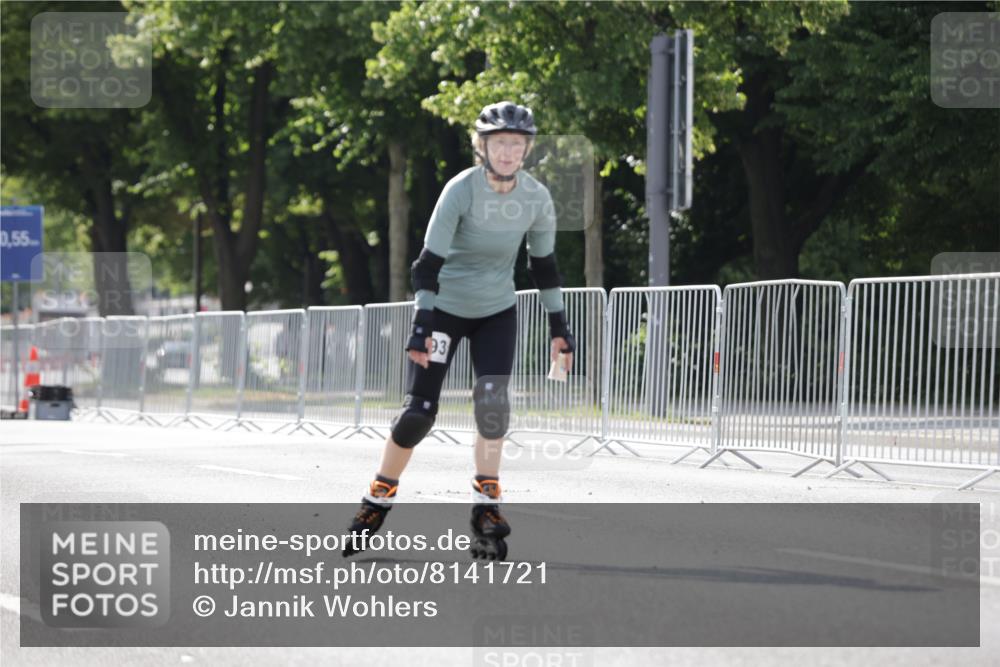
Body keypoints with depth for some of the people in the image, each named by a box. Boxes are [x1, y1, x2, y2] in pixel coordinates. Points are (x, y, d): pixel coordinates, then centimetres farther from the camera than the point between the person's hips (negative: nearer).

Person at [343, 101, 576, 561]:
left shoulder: (537, 199, -9)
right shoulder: (461, 191, -22)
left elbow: (544, 265, 5)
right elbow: (430, 262, -24)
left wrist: (559, 328, 5)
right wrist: (421, 326, -32)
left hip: (497, 311, 3)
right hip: (445, 307, -3)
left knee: (492, 397, -18)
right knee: (419, 410, -7)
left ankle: (486, 504, -9)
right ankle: (378, 499, 12)